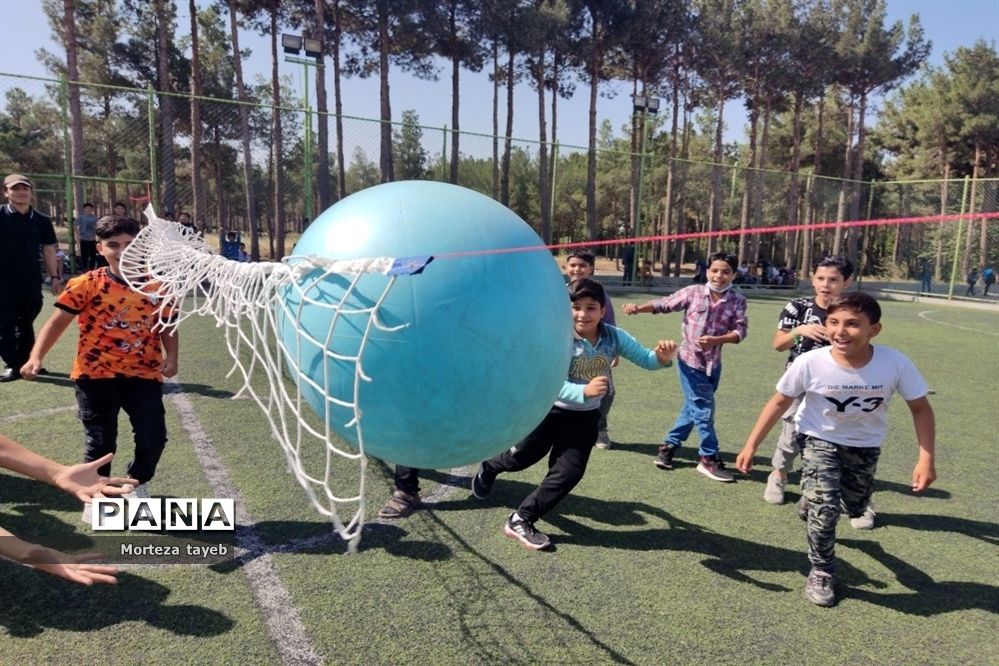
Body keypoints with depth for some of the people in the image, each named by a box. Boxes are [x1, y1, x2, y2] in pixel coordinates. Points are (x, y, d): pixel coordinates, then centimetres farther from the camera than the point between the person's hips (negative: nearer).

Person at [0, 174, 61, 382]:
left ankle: (25, 362, 23)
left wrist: (54, 276, 6)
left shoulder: (42, 221, 5)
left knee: (26, 325, 13)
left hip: (32, 281, 2)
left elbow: (49, 250, 10)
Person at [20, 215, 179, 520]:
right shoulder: (87, 284, -5)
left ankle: (137, 484, 31)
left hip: (144, 375, 2)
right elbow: (58, 321, -6)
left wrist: (171, 357, -7)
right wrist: (36, 356, -18)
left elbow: (167, 326, 9)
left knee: (153, 437, 1)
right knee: (100, 442, 8)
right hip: (96, 375, -1)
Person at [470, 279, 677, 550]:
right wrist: (584, 391, -51)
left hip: (585, 417, 4)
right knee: (522, 457, 17)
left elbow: (644, 359, -14)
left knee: (568, 473, -1)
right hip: (549, 410, -3)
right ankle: (489, 468, 53)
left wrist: (662, 357, -38)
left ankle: (520, 520, 15)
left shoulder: (615, 337, -15)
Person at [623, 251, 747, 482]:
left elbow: (740, 331, -11)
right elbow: (665, 304, -1)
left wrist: (716, 340, -27)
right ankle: (709, 458, 11)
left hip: (713, 364, 4)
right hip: (690, 361, -3)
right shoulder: (693, 292, -8)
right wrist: (639, 308, -14)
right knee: (703, 409, -3)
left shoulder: (738, 301, -5)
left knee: (693, 408, 15)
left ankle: (669, 445, 33)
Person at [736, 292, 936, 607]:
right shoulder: (810, 363, -31)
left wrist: (926, 459, -18)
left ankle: (813, 502, 56)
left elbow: (921, 408, -12)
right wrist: (751, 444, -16)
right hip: (820, 439, -2)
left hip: (865, 445, 3)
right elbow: (780, 402, -15)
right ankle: (821, 572, 11)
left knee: (855, 508, 20)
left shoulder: (896, 364, -28)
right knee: (824, 509, -15)